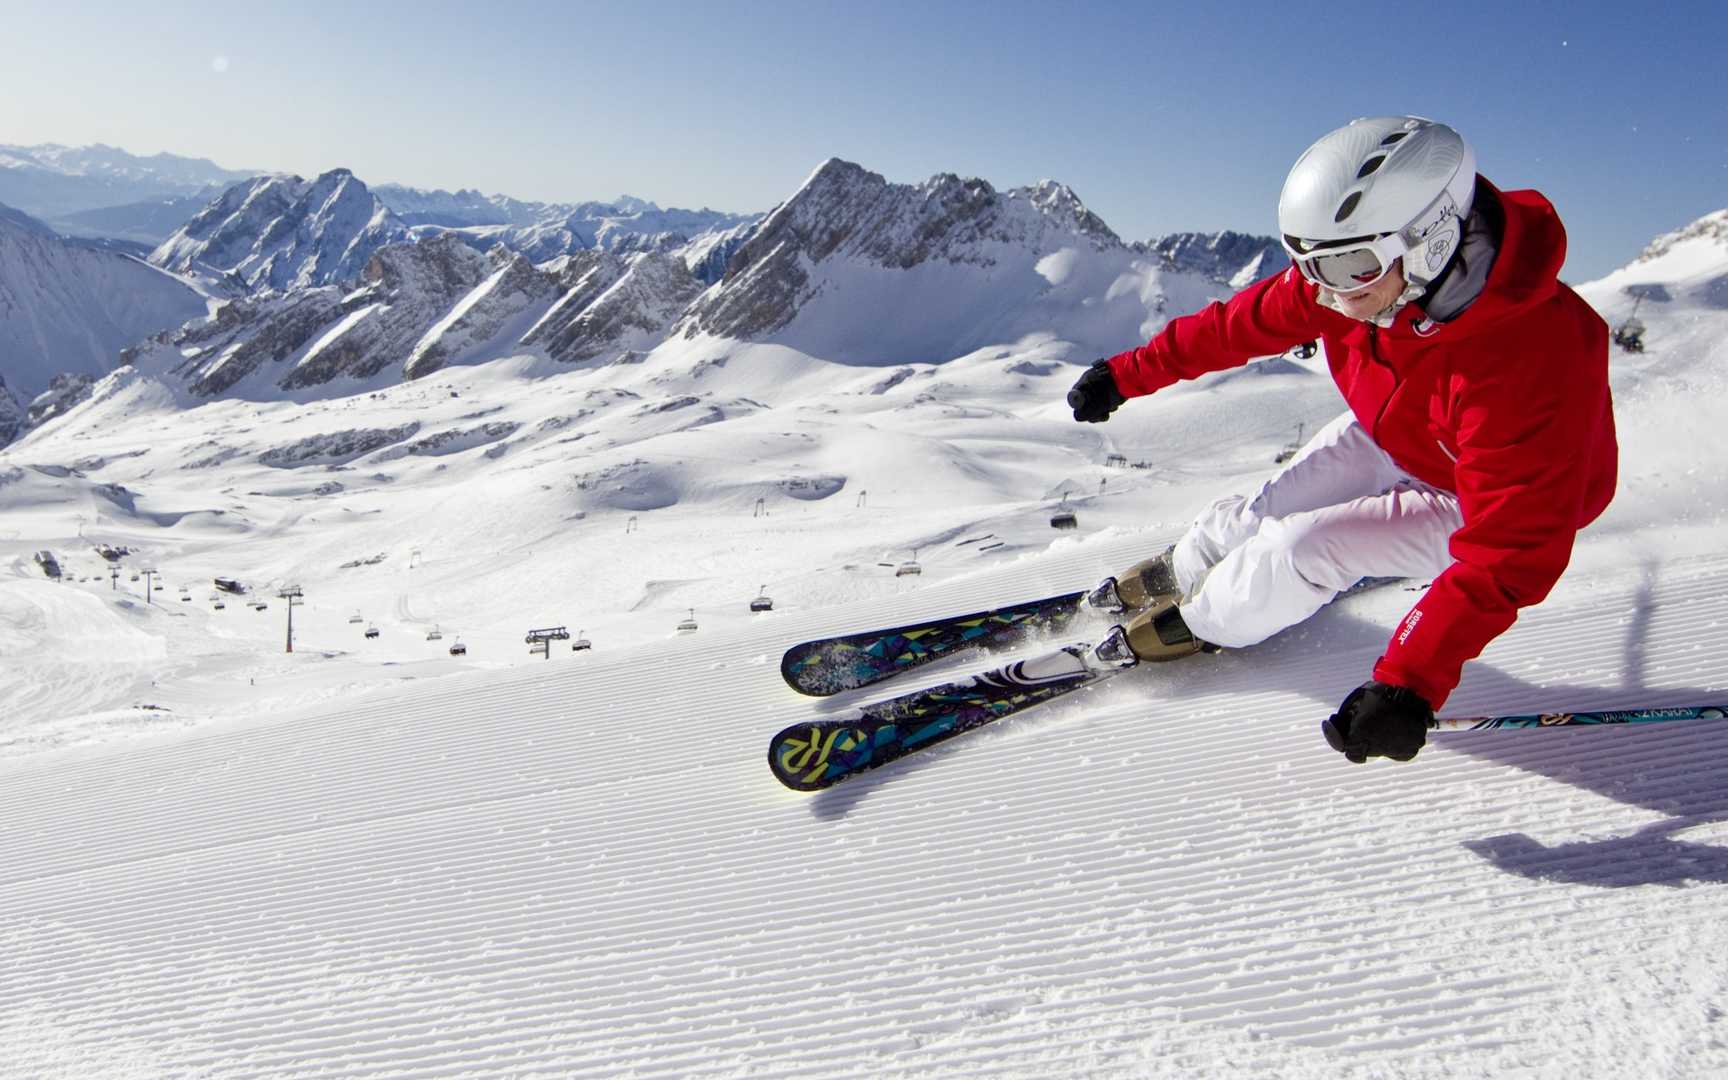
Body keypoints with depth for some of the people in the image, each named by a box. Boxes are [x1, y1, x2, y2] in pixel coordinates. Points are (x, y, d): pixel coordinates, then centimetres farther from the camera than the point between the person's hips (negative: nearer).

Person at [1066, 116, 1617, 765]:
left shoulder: (1523, 364, -43)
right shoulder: (1362, 267, -26)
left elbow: (1507, 554, -42)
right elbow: (1244, 322, -9)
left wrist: (1412, 682, -48)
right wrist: (1129, 373, -3)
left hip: (1488, 502, -6)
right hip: (1387, 438, 6)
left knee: (1304, 546, -20)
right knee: (1265, 513, 3)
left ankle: (1206, 622, 10)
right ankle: (1183, 569, 37)